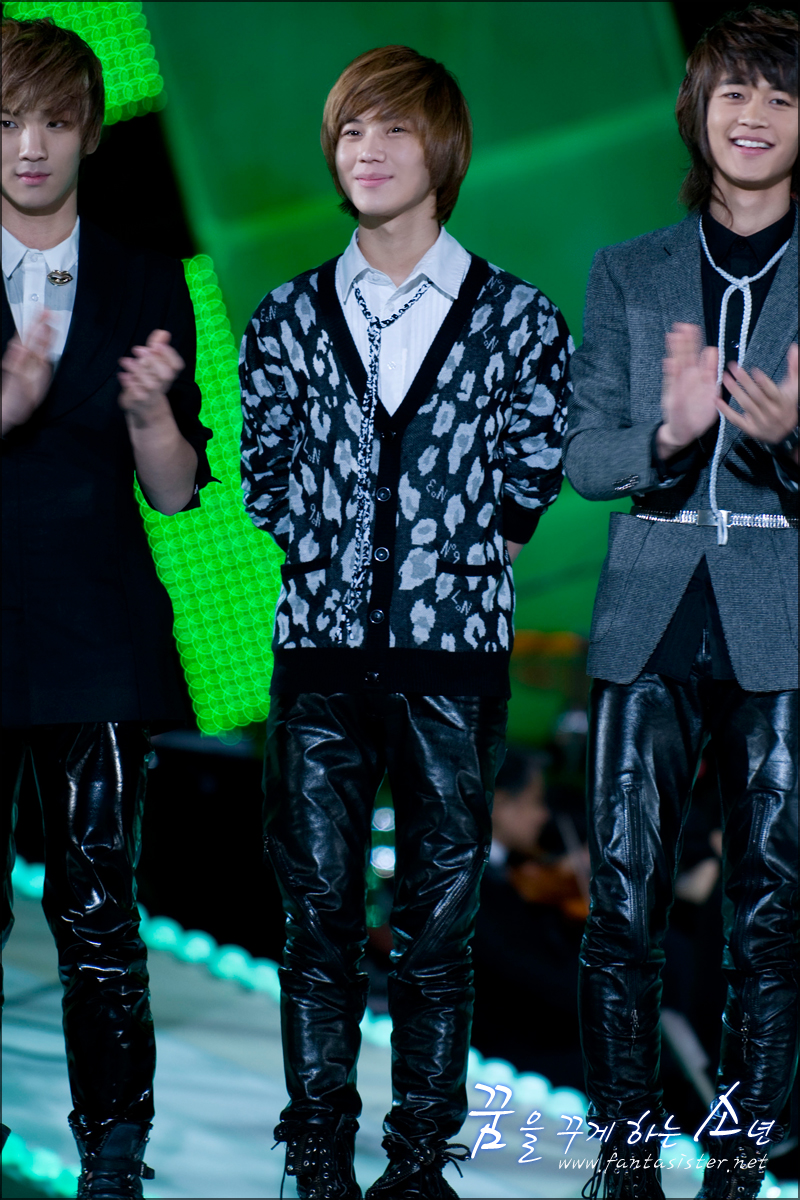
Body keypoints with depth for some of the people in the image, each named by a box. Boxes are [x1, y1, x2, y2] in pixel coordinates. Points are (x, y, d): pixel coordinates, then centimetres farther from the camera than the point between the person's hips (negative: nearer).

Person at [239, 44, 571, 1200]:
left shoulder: (515, 317, 2)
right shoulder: (291, 316, 8)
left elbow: (534, 474, 9)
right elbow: (262, 470, 15)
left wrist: (455, 563, 5)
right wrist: (333, 562, 7)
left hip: (455, 652, -1)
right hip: (322, 647, 2)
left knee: (439, 925, 3)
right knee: (319, 918, 2)